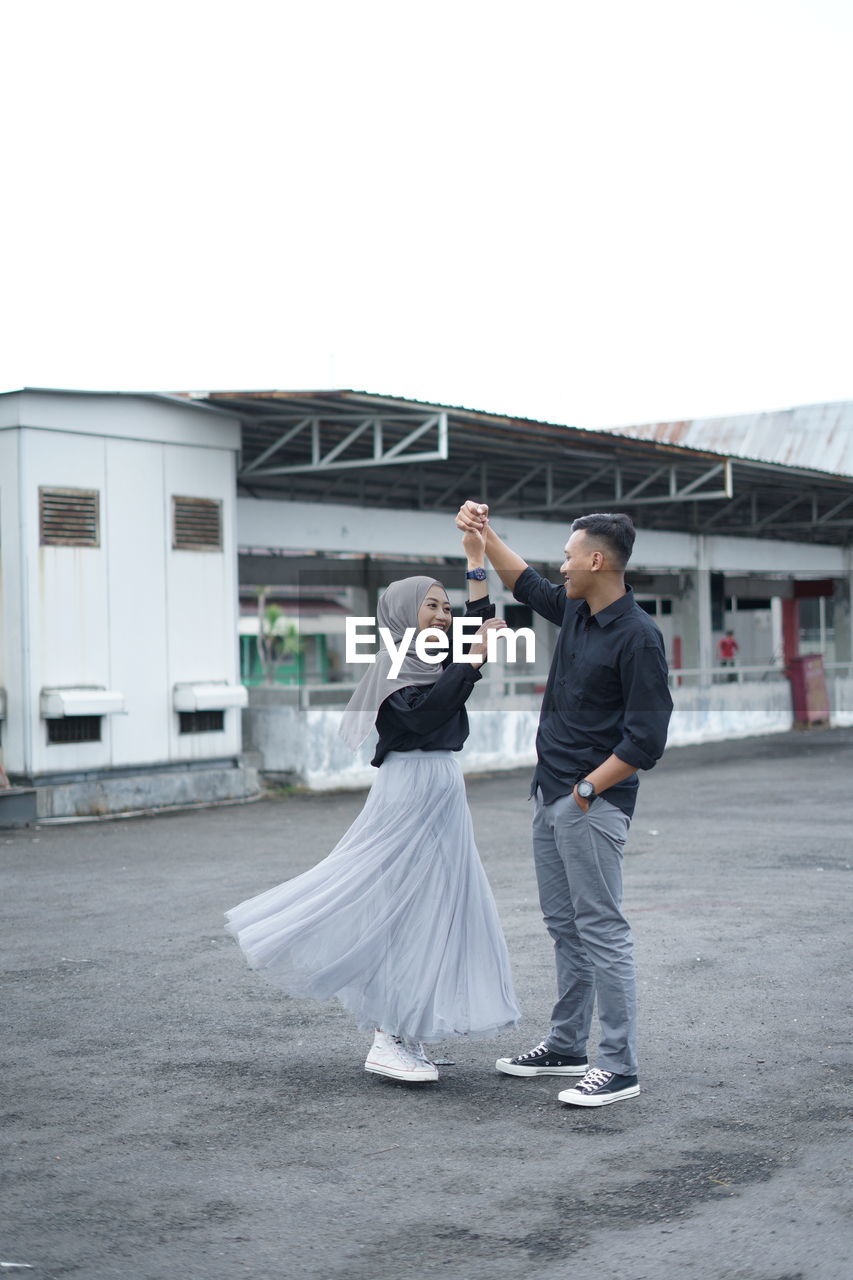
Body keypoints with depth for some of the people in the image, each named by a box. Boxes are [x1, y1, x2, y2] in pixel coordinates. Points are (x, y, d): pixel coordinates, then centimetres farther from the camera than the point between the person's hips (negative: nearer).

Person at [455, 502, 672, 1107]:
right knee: (564, 925, 15)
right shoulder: (576, 611, 9)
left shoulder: (639, 636, -15)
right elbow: (525, 582, 30)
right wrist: (485, 533, 24)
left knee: (602, 931, -8)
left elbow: (646, 739, -18)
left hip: (593, 803, -9)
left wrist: (586, 790, -17)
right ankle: (566, 1046, 25)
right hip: (551, 796, 9)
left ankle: (620, 1068, -3)